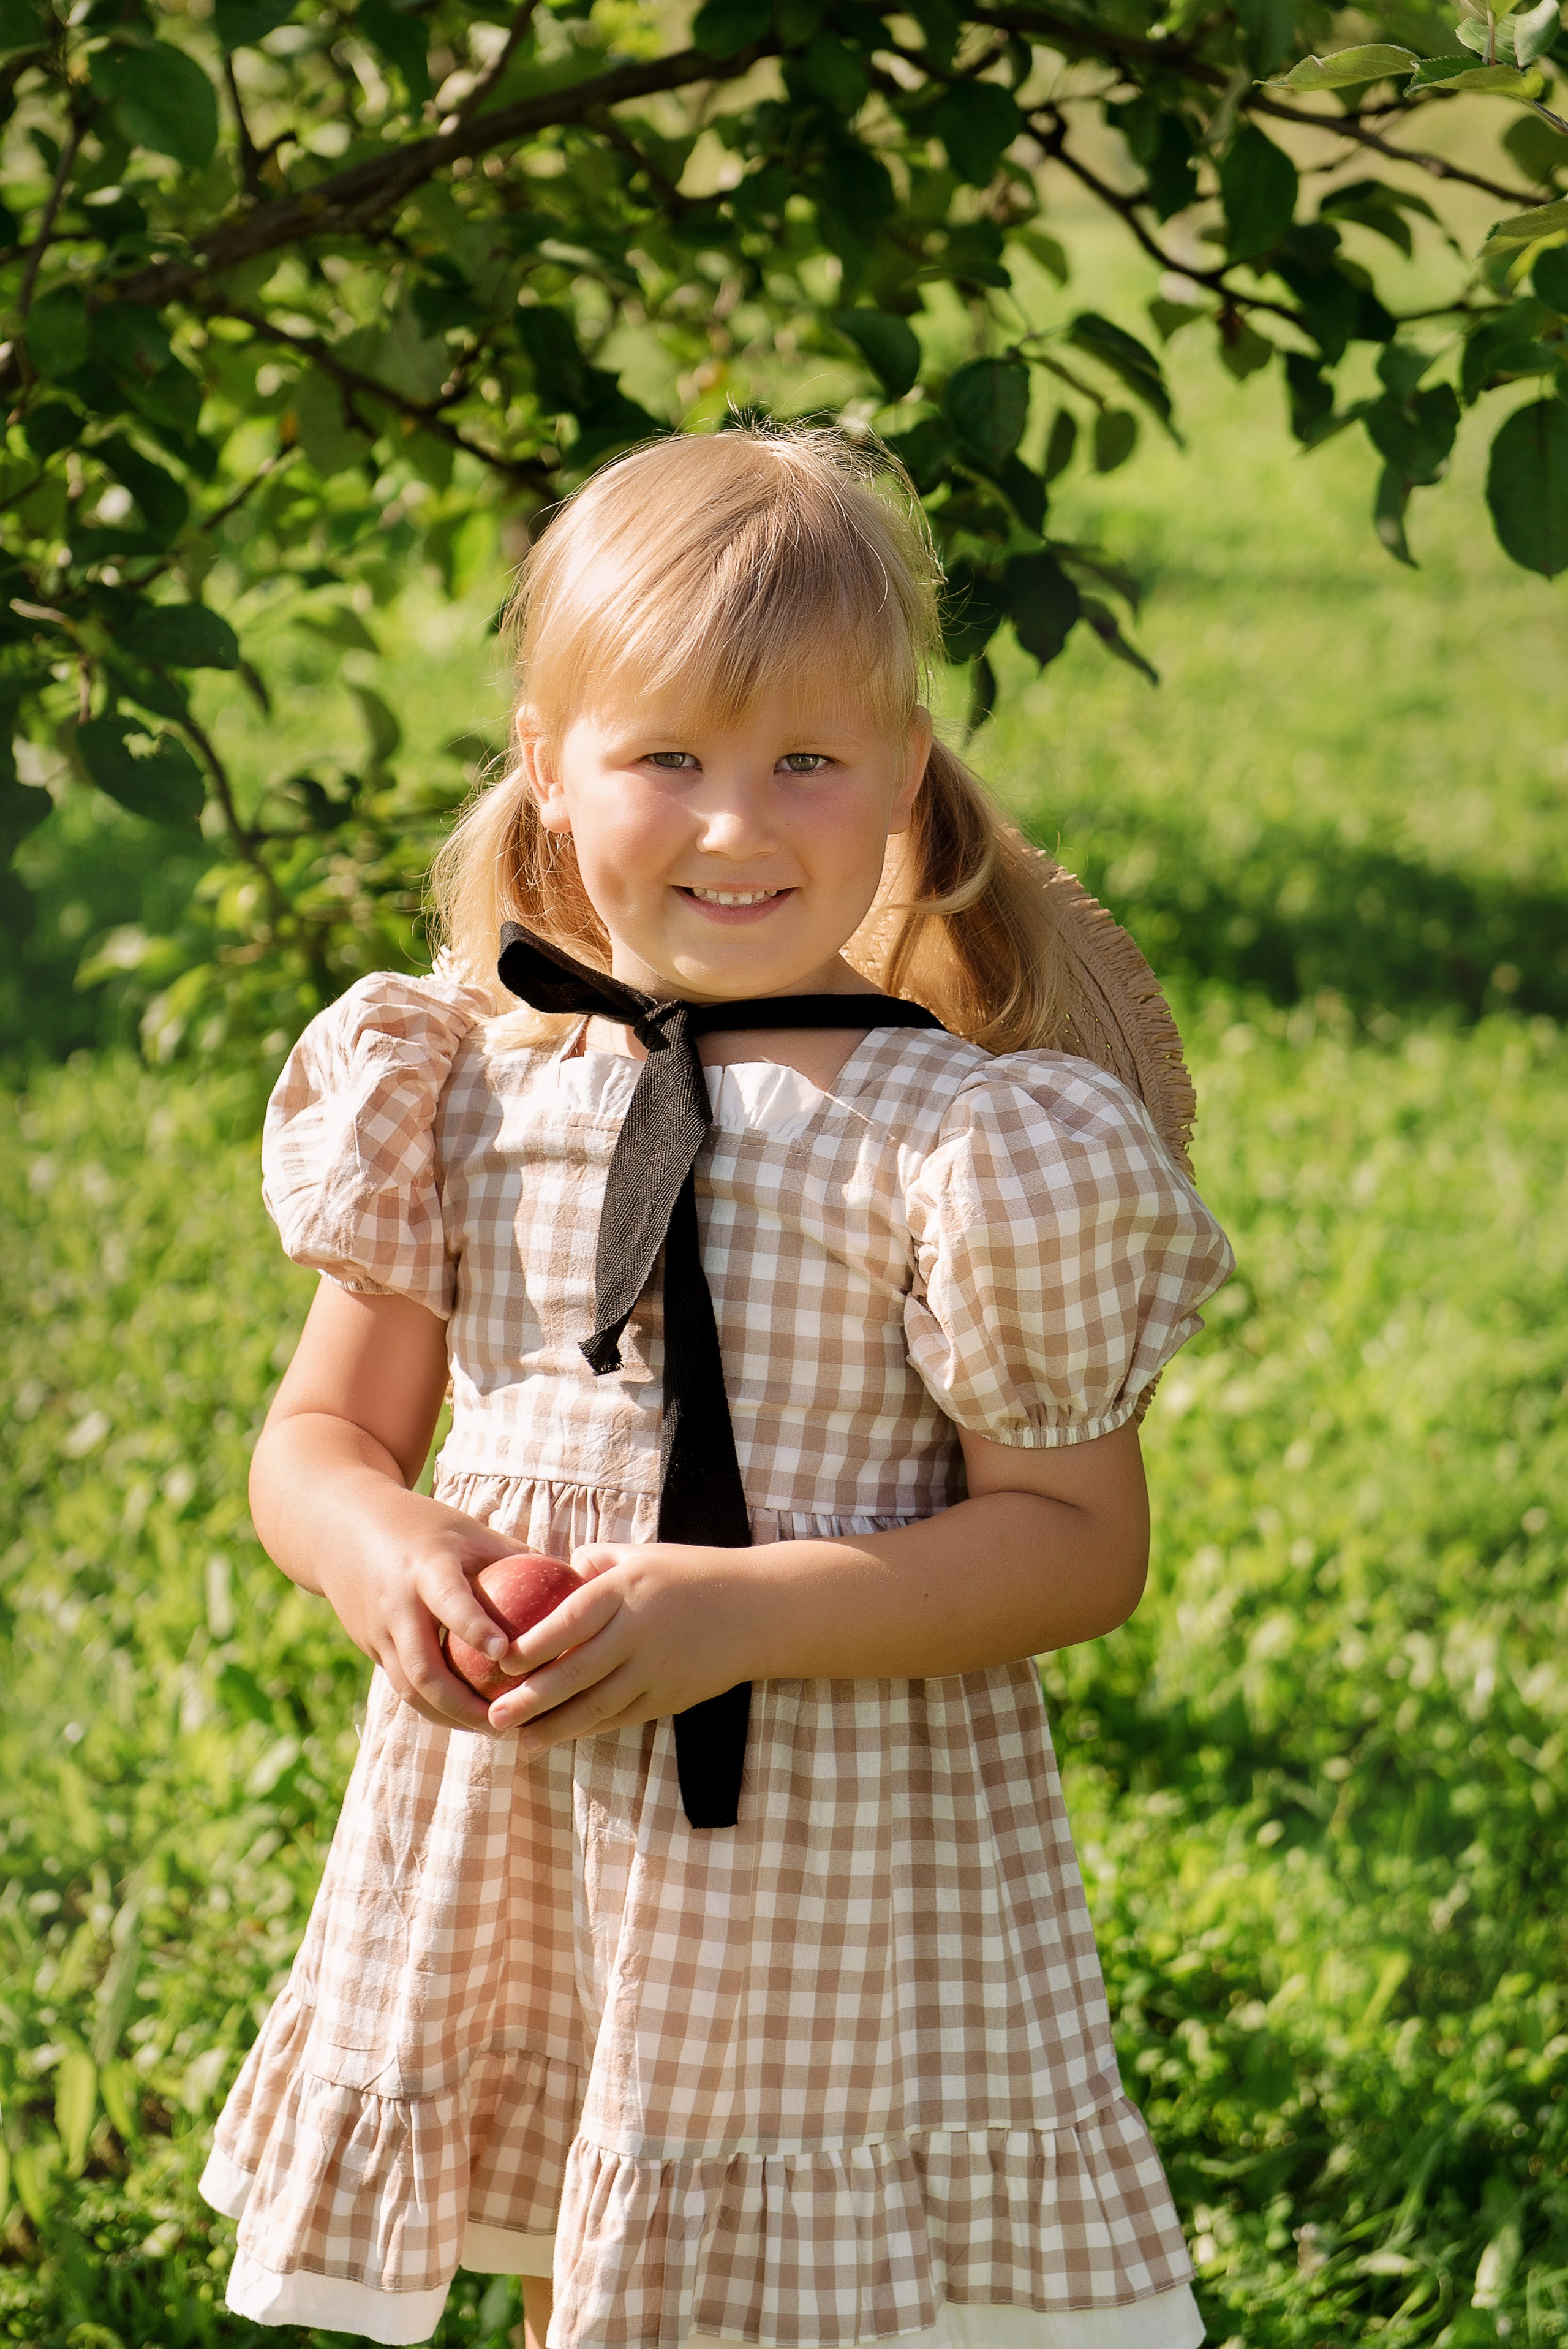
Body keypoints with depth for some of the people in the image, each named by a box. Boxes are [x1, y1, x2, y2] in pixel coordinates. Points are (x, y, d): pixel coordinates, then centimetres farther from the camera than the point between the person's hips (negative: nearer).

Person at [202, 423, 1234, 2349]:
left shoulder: (971, 1143, -11)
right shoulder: (462, 1091, 1)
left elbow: (1079, 1539, -11)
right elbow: (320, 1434, 9)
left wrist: (752, 1610, -23)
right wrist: (385, 1556, -14)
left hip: (834, 1873, -3)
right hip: (511, 1834, 4)